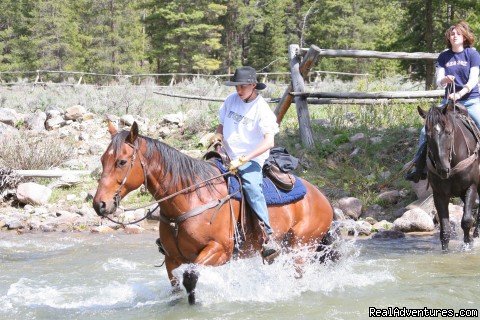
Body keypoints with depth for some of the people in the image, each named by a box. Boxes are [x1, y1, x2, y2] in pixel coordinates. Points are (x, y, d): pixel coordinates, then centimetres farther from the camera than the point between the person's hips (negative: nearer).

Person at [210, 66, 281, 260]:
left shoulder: (261, 109, -12)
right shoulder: (231, 100, 7)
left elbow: (269, 142, -22)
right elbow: (222, 123, 24)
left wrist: (243, 159, -30)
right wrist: (218, 136, -1)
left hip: (251, 161, -8)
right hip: (228, 159, 8)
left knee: (251, 187, -34)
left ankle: (269, 238, -39)